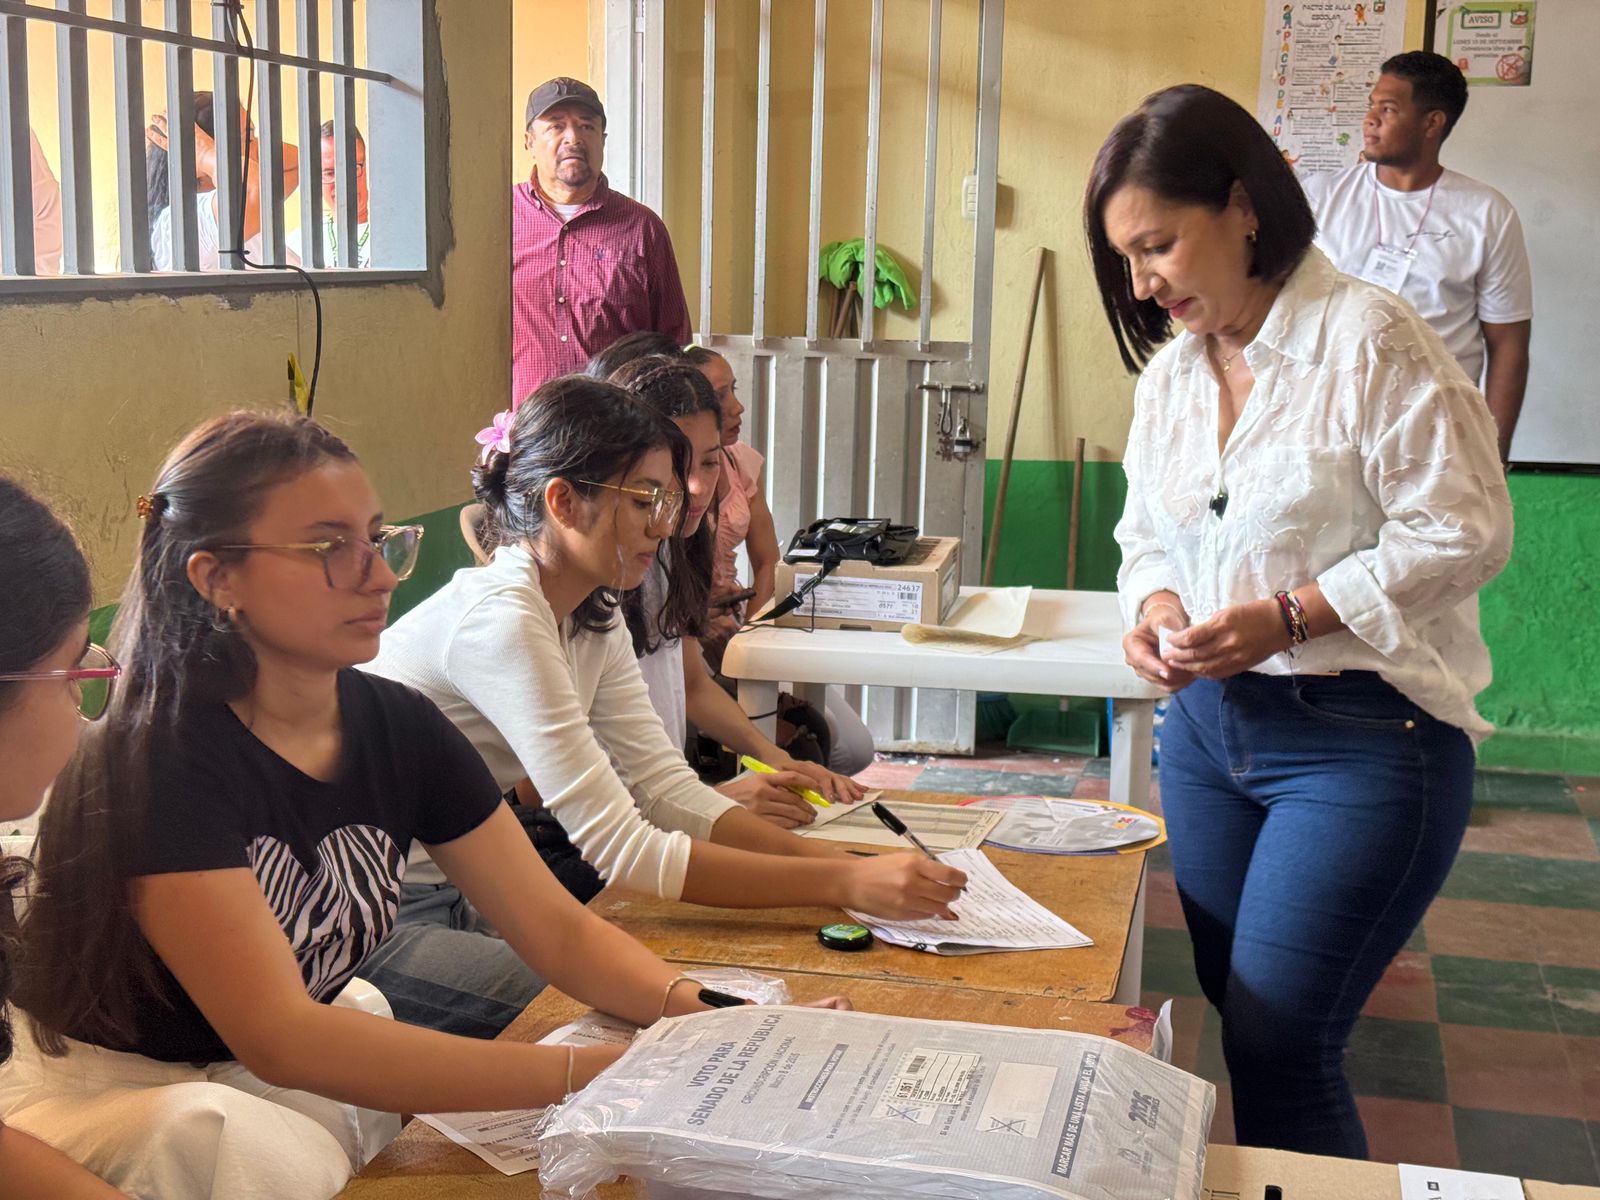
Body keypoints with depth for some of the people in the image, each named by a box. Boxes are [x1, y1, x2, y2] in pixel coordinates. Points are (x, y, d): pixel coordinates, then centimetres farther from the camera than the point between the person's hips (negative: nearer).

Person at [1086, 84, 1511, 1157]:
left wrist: (1290, 617, -22)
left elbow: (1464, 532, -15)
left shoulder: (1371, 340, -14)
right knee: (1241, 1021, 15)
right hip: (1208, 723, 7)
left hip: (1362, 737, -7)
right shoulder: (1169, 371, 8)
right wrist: (1157, 605, -7)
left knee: (1277, 1049, -8)